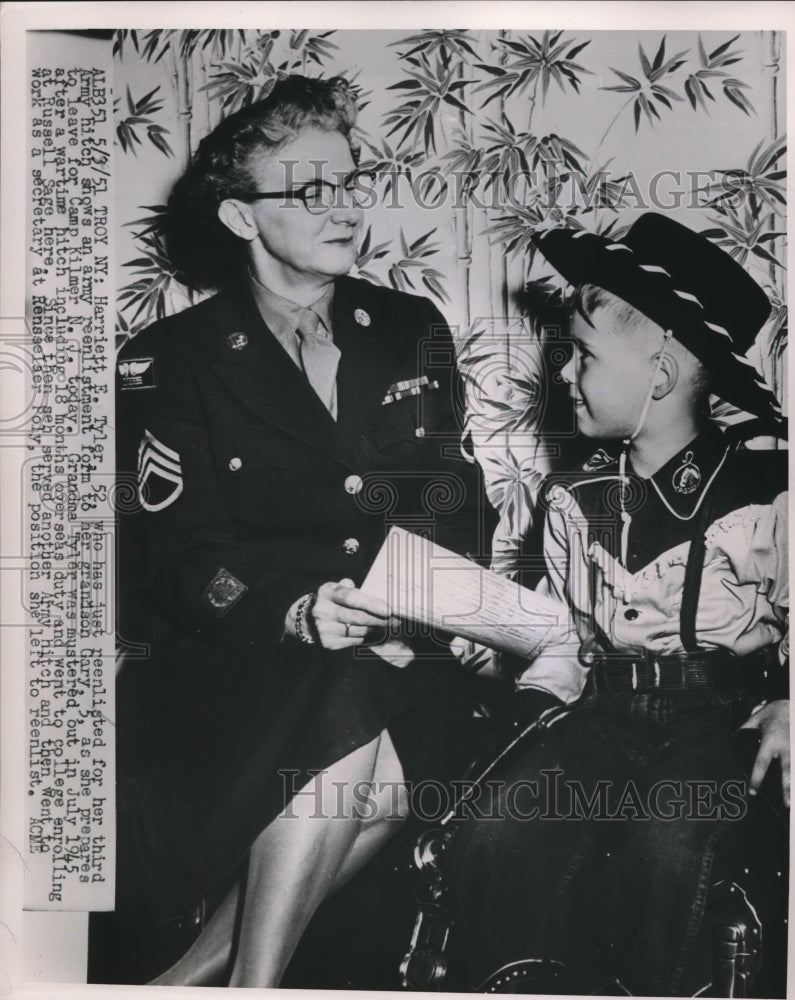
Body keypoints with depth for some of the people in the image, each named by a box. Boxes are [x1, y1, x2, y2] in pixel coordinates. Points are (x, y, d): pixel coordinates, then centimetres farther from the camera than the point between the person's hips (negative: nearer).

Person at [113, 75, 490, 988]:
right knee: (355, 707, -33)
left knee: (418, 724, -28)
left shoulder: (411, 331, 11)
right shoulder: (168, 363, 0)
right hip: (229, 665, -3)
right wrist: (295, 615, -27)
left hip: (400, 658, 4)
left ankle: (206, 964, -12)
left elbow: (455, 504, 9)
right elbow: (180, 557, -8)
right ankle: (249, 979, -15)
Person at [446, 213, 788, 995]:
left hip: (723, 721, -2)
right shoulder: (573, 500, 9)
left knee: (666, 841, -31)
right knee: (496, 832, -23)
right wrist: (543, 711, 0)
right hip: (601, 717, 3)